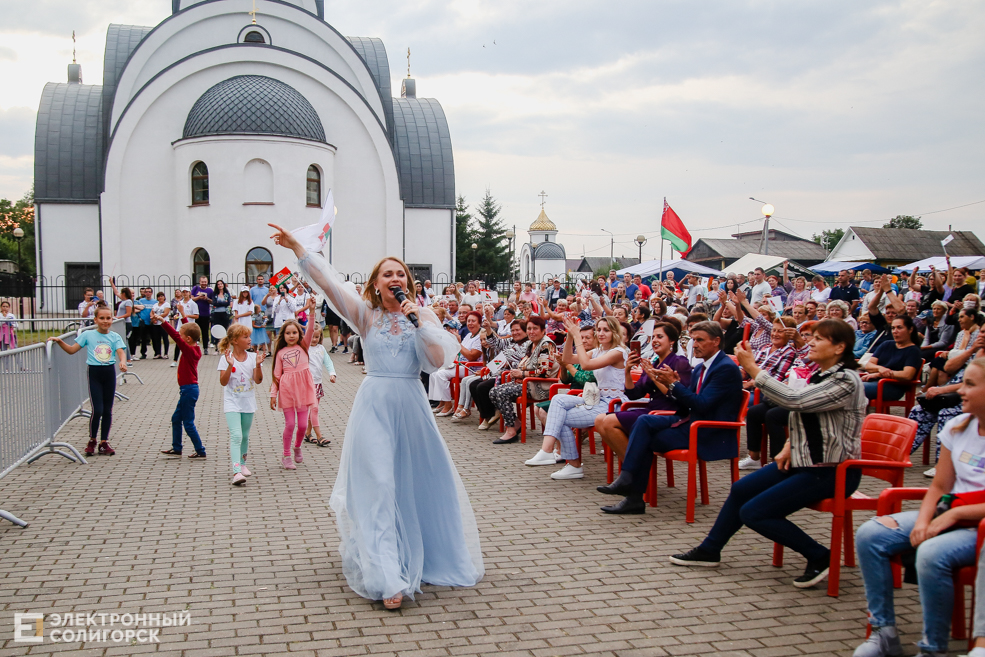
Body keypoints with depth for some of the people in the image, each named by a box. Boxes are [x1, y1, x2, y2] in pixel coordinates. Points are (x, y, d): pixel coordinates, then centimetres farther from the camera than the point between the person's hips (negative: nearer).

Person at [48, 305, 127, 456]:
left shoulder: (115, 337, 4)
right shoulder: (88, 335, 2)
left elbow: (121, 352, -10)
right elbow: (72, 350, 5)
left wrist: (122, 362, -31)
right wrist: (59, 341, -9)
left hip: (109, 372, 2)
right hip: (94, 372, -2)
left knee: (108, 410, 6)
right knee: (97, 409, -9)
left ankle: (104, 442, 17)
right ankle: (92, 441, 10)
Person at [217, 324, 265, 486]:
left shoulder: (252, 357, 0)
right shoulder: (226, 358, -9)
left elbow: (258, 380, -5)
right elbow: (223, 382, -16)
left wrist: (258, 364, -19)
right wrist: (230, 365, -27)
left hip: (248, 402, 4)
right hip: (232, 403, -4)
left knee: (245, 436, 17)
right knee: (236, 436, -17)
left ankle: (242, 463, 40)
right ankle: (236, 472, -23)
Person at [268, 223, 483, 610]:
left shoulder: (423, 316, 5)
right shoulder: (366, 314, 0)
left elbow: (439, 360, -7)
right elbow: (329, 282, -11)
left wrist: (419, 322, -14)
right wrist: (297, 248, -20)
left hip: (412, 406, 3)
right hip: (375, 406, -2)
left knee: (423, 482, 12)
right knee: (378, 487, -7)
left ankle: (422, 558, 37)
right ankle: (388, 580, -7)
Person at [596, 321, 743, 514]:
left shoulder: (726, 368, -13)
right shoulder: (700, 369, 16)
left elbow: (702, 405, -21)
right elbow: (685, 408, 13)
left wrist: (674, 384, -16)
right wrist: (672, 387, -6)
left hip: (710, 435, -8)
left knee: (645, 439, -15)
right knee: (645, 421, -12)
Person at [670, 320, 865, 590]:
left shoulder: (846, 380, -20)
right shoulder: (820, 375, 9)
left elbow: (795, 401, -30)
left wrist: (752, 368, -28)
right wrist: (790, 445, 2)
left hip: (831, 471, -9)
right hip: (805, 460, 9)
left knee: (753, 513, -14)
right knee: (740, 489, 10)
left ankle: (820, 557, -1)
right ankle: (709, 550, 25)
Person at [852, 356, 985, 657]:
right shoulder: (957, 427, 8)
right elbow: (939, 487, 9)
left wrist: (954, 513, -18)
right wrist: (923, 521, -8)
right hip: (948, 516, 7)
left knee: (932, 553, -36)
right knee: (869, 535, -12)